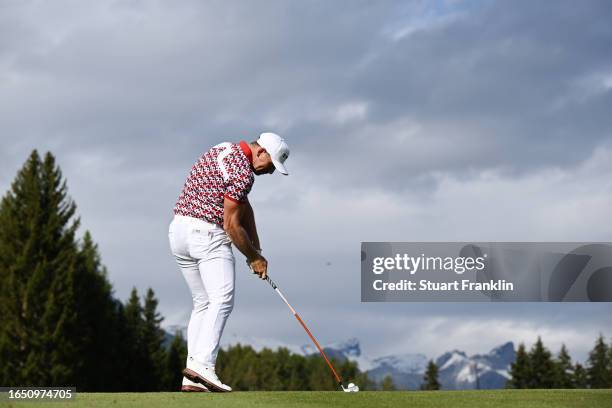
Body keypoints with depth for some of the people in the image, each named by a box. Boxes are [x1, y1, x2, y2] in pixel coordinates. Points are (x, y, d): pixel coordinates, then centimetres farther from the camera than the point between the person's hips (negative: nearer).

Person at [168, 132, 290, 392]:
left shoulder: (225, 151, 18)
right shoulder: (243, 172, -13)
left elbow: (244, 207, 18)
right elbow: (231, 225, -12)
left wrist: (255, 250, 14)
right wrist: (254, 257, 2)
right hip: (207, 234, -10)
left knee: (203, 303, 11)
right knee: (222, 299, -17)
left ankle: (192, 377, 2)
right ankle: (203, 364, -33)